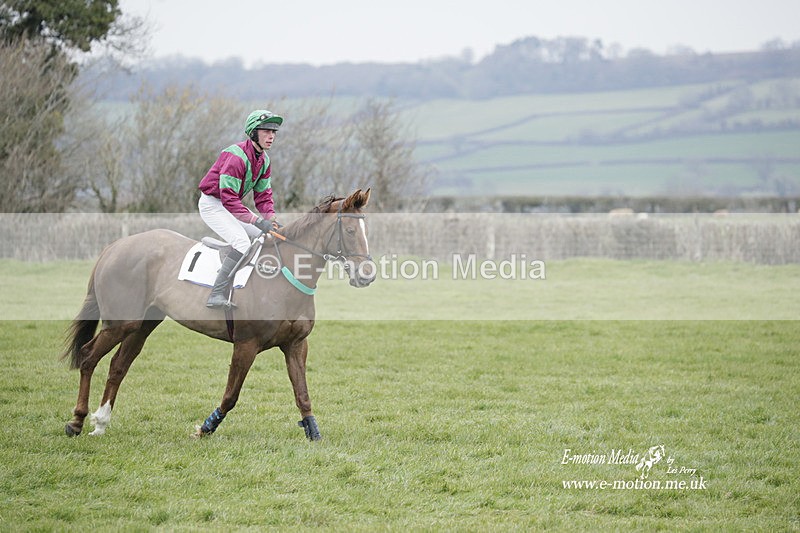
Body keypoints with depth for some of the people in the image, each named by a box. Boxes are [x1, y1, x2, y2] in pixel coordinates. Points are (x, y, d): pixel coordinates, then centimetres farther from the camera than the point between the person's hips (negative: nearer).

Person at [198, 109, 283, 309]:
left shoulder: (263, 160, 4)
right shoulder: (237, 156, -26)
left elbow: (263, 196, 8)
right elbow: (228, 198, -32)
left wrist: (272, 220, -11)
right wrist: (259, 221, -34)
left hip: (229, 207, 10)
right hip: (212, 204, -10)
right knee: (242, 243, -26)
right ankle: (217, 296, -30)